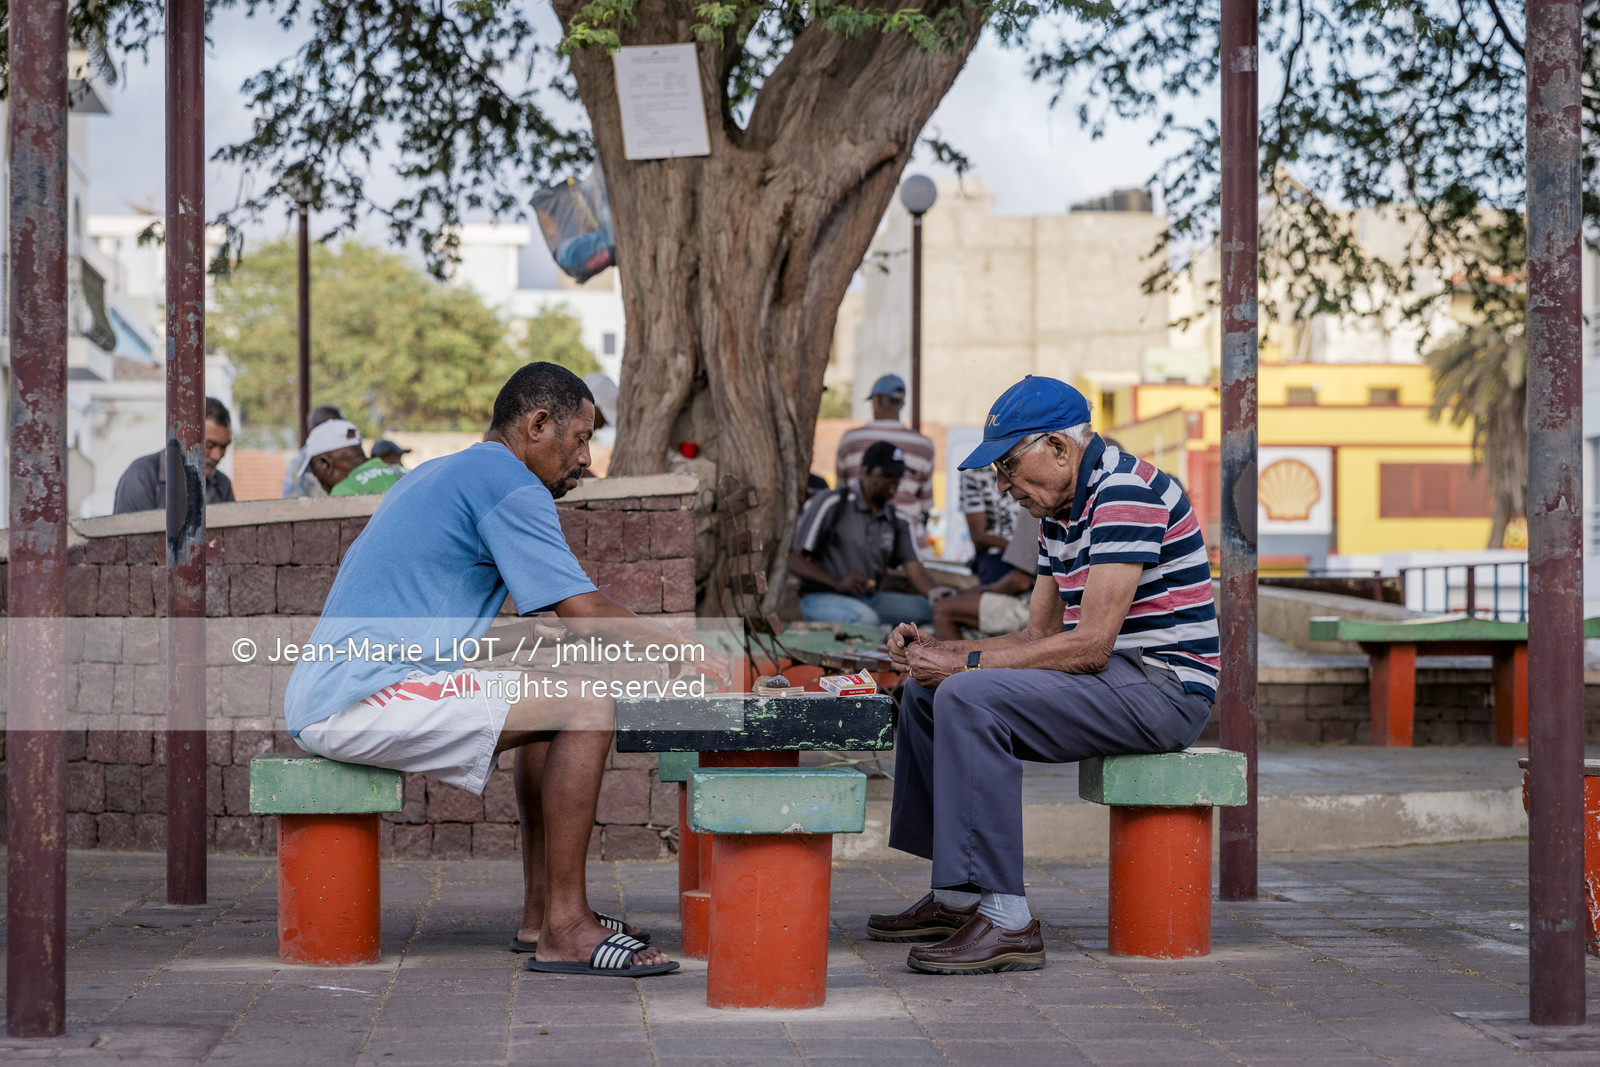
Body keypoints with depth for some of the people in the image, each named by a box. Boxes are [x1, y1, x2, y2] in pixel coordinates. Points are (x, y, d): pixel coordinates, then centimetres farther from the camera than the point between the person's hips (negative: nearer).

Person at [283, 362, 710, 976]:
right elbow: (584, 613, -13)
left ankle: (540, 915, 20)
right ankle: (564, 932, -15)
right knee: (586, 709, -15)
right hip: (360, 701, -10)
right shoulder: (504, 481, -8)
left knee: (550, 703, 22)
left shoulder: (437, 476, 24)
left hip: (322, 702, 10)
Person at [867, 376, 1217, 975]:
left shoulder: (1125, 493, -17)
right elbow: (1040, 635, 17)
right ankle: (957, 898, 11)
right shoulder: (1058, 512, 15)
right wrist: (940, 651, 2)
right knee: (926, 692, 13)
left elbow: (1090, 646, -24)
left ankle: (1005, 920, -29)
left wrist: (967, 663, -18)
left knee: (968, 697, -27)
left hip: (1159, 686, -11)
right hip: (1110, 679, 11)